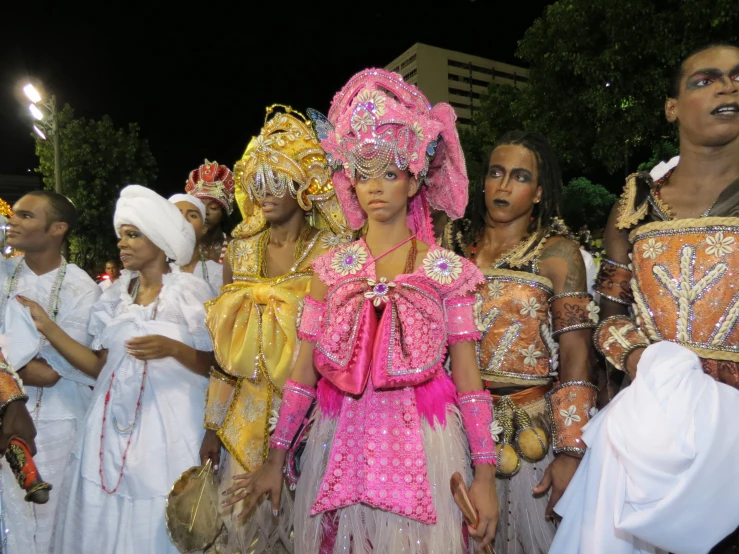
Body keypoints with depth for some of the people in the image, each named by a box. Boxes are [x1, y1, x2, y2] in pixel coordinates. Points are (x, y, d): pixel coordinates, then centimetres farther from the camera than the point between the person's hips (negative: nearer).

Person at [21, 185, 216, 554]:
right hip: (113, 424, 5)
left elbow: (215, 366, -6)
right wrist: (47, 326, 0)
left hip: (168, 426, -5)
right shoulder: (116, 296, 8)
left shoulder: (191, 294, -7)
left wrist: (172, 348, -21)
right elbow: (100, 366, 6)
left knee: (154, 523, 4)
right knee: (104, 522, 13)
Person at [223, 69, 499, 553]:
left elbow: (467, 379, -5)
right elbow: (304, 372, 2)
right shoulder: (331, 267, 2)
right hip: (341, 446, 2)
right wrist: (276, 459, 4)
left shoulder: (447, 270, -4)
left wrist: (485, 473, -8)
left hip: (421, 447, -1)